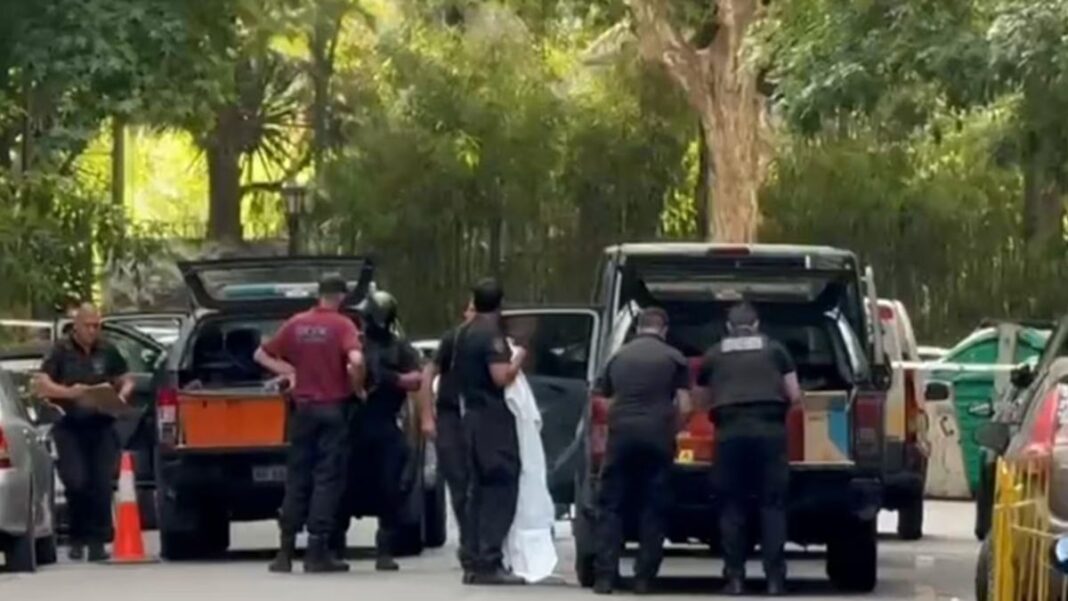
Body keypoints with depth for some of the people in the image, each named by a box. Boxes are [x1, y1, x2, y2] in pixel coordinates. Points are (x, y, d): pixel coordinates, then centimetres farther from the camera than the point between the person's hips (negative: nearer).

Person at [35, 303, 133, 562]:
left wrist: (122, 395, -4)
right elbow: (42, 384, -3)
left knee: (102, 485, -4)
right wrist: (67, 393, -21)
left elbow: (126, 380, 19)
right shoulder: (61, 351, 2)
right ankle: (77, 538, 3)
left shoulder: (108, 351, 12)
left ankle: (97, 542, 0)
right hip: (70, 427, -3)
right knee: (76, 482, -14)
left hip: (102, 426, 3)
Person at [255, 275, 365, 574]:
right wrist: (356, 387, -7)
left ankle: (286, 551, 7)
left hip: (303, 408, 4)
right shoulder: (342, 325, -8)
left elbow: (261, 354, 11)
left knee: (297, 478, 9)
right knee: (327, 478, 0)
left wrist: (288, 371, 9)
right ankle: (317, 552, -4)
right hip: (332, 408, -4)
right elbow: (356, 360, -24)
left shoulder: (296, 324, 5)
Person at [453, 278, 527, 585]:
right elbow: (501, 377, -24)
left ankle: (475, 562, 11)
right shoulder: (492, 335, -14)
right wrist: (518, 358, -8)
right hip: (494, 417, -9)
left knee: (478, 490, 11)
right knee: (500, 490, -9)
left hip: (472, 416, 9)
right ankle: (489, 563, -15)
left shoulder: (464, 334, 13)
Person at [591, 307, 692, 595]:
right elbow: (684, 408, 1)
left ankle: (604, 577, -2)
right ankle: (643, 578, 2)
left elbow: (602, 397, 19)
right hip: (657, 437, -1)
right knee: (652, 509, 5)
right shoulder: (673, 358, 5)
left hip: (621, 434, 1)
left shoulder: (619, 356, 13)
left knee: (611, 506, 5)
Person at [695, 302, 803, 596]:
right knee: (773, 504, 3)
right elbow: (794, 396, 13)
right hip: (770, 428, 0)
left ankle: (735, 578, 1)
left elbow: (704, 400, 27)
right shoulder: (775, 349, 14)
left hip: (730, 429, 0)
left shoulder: (714, 355, 17)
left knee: (733, 505, 6)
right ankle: (774, 578, -4)